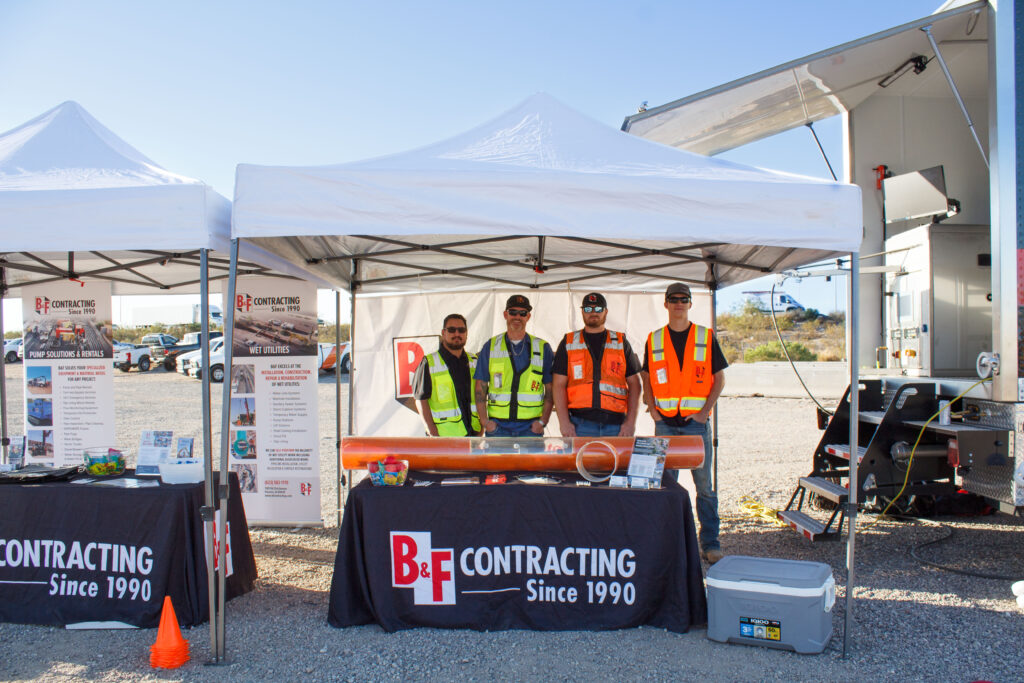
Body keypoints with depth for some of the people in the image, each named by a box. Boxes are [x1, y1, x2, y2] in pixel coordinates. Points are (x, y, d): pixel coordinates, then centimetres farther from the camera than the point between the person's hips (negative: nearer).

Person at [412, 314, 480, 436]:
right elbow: (421, 400, -4)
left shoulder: (474, 361, 14)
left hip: (472, 432, 4)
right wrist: (433, 433, -11)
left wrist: (481, 428, 8)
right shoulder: (429, 363, 0)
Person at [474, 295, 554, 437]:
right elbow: (480, 389, 8)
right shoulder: (490, 347, 9)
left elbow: (550, 389, 7)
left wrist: (543, 421, -4)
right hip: (497, 426, 0)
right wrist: (484, 421, -3)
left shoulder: (542, 348, 8)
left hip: (531, 427, 0)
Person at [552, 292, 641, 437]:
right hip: (580, 424, -1)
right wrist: (564, 422, -6)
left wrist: (631, 422, 0)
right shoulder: (568, 344, 12)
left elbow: (634, 383, 11)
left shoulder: (621, 343, 14)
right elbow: (559, 385, 6)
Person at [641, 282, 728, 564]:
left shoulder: (706, 338, 4)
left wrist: (706, 410, -6)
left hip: (696, 422, -1)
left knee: (704, 485, 0)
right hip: (665, 422, 1)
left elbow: (720, 378, 4)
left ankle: (710, 544, 9)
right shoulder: (654, 340, 8)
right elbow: (646, 379, 14)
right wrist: (653, 410, 0)